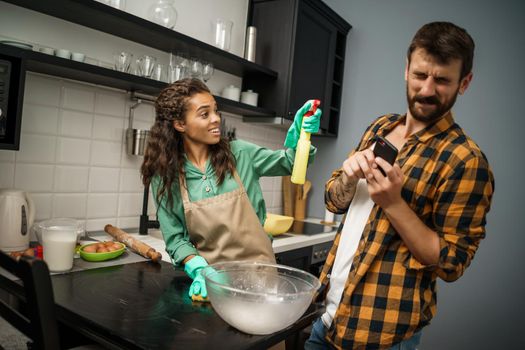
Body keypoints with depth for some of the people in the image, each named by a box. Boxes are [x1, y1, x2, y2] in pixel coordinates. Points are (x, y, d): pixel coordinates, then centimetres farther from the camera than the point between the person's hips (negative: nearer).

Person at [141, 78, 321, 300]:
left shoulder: (239, 153, 0)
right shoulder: (164, 177, -3)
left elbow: (289, 163, 7)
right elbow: (175, 238, 0)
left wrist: (300, 135, -11)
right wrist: (198, 269, -16)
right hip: (209, 275, 0)